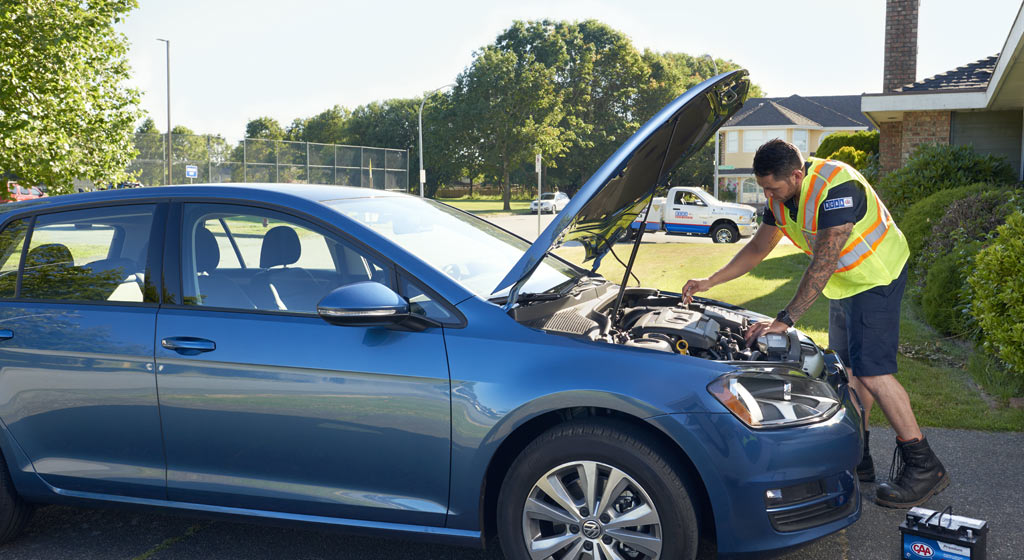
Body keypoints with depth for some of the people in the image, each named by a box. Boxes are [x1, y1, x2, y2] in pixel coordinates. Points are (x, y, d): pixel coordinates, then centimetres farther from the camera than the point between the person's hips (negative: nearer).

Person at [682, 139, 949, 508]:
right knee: (847, 367, 11)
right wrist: (709, 282, 1)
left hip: (876, 277, -9)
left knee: (871, 370, -15)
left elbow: (822, 263, -34)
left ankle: (924, 467, -6)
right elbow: (758, 249, 8)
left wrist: (786, 319, -35)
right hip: (843, 283, 9)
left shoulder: (836, 187, -31)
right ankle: (858, 455, 21)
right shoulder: (781, 196, -2)